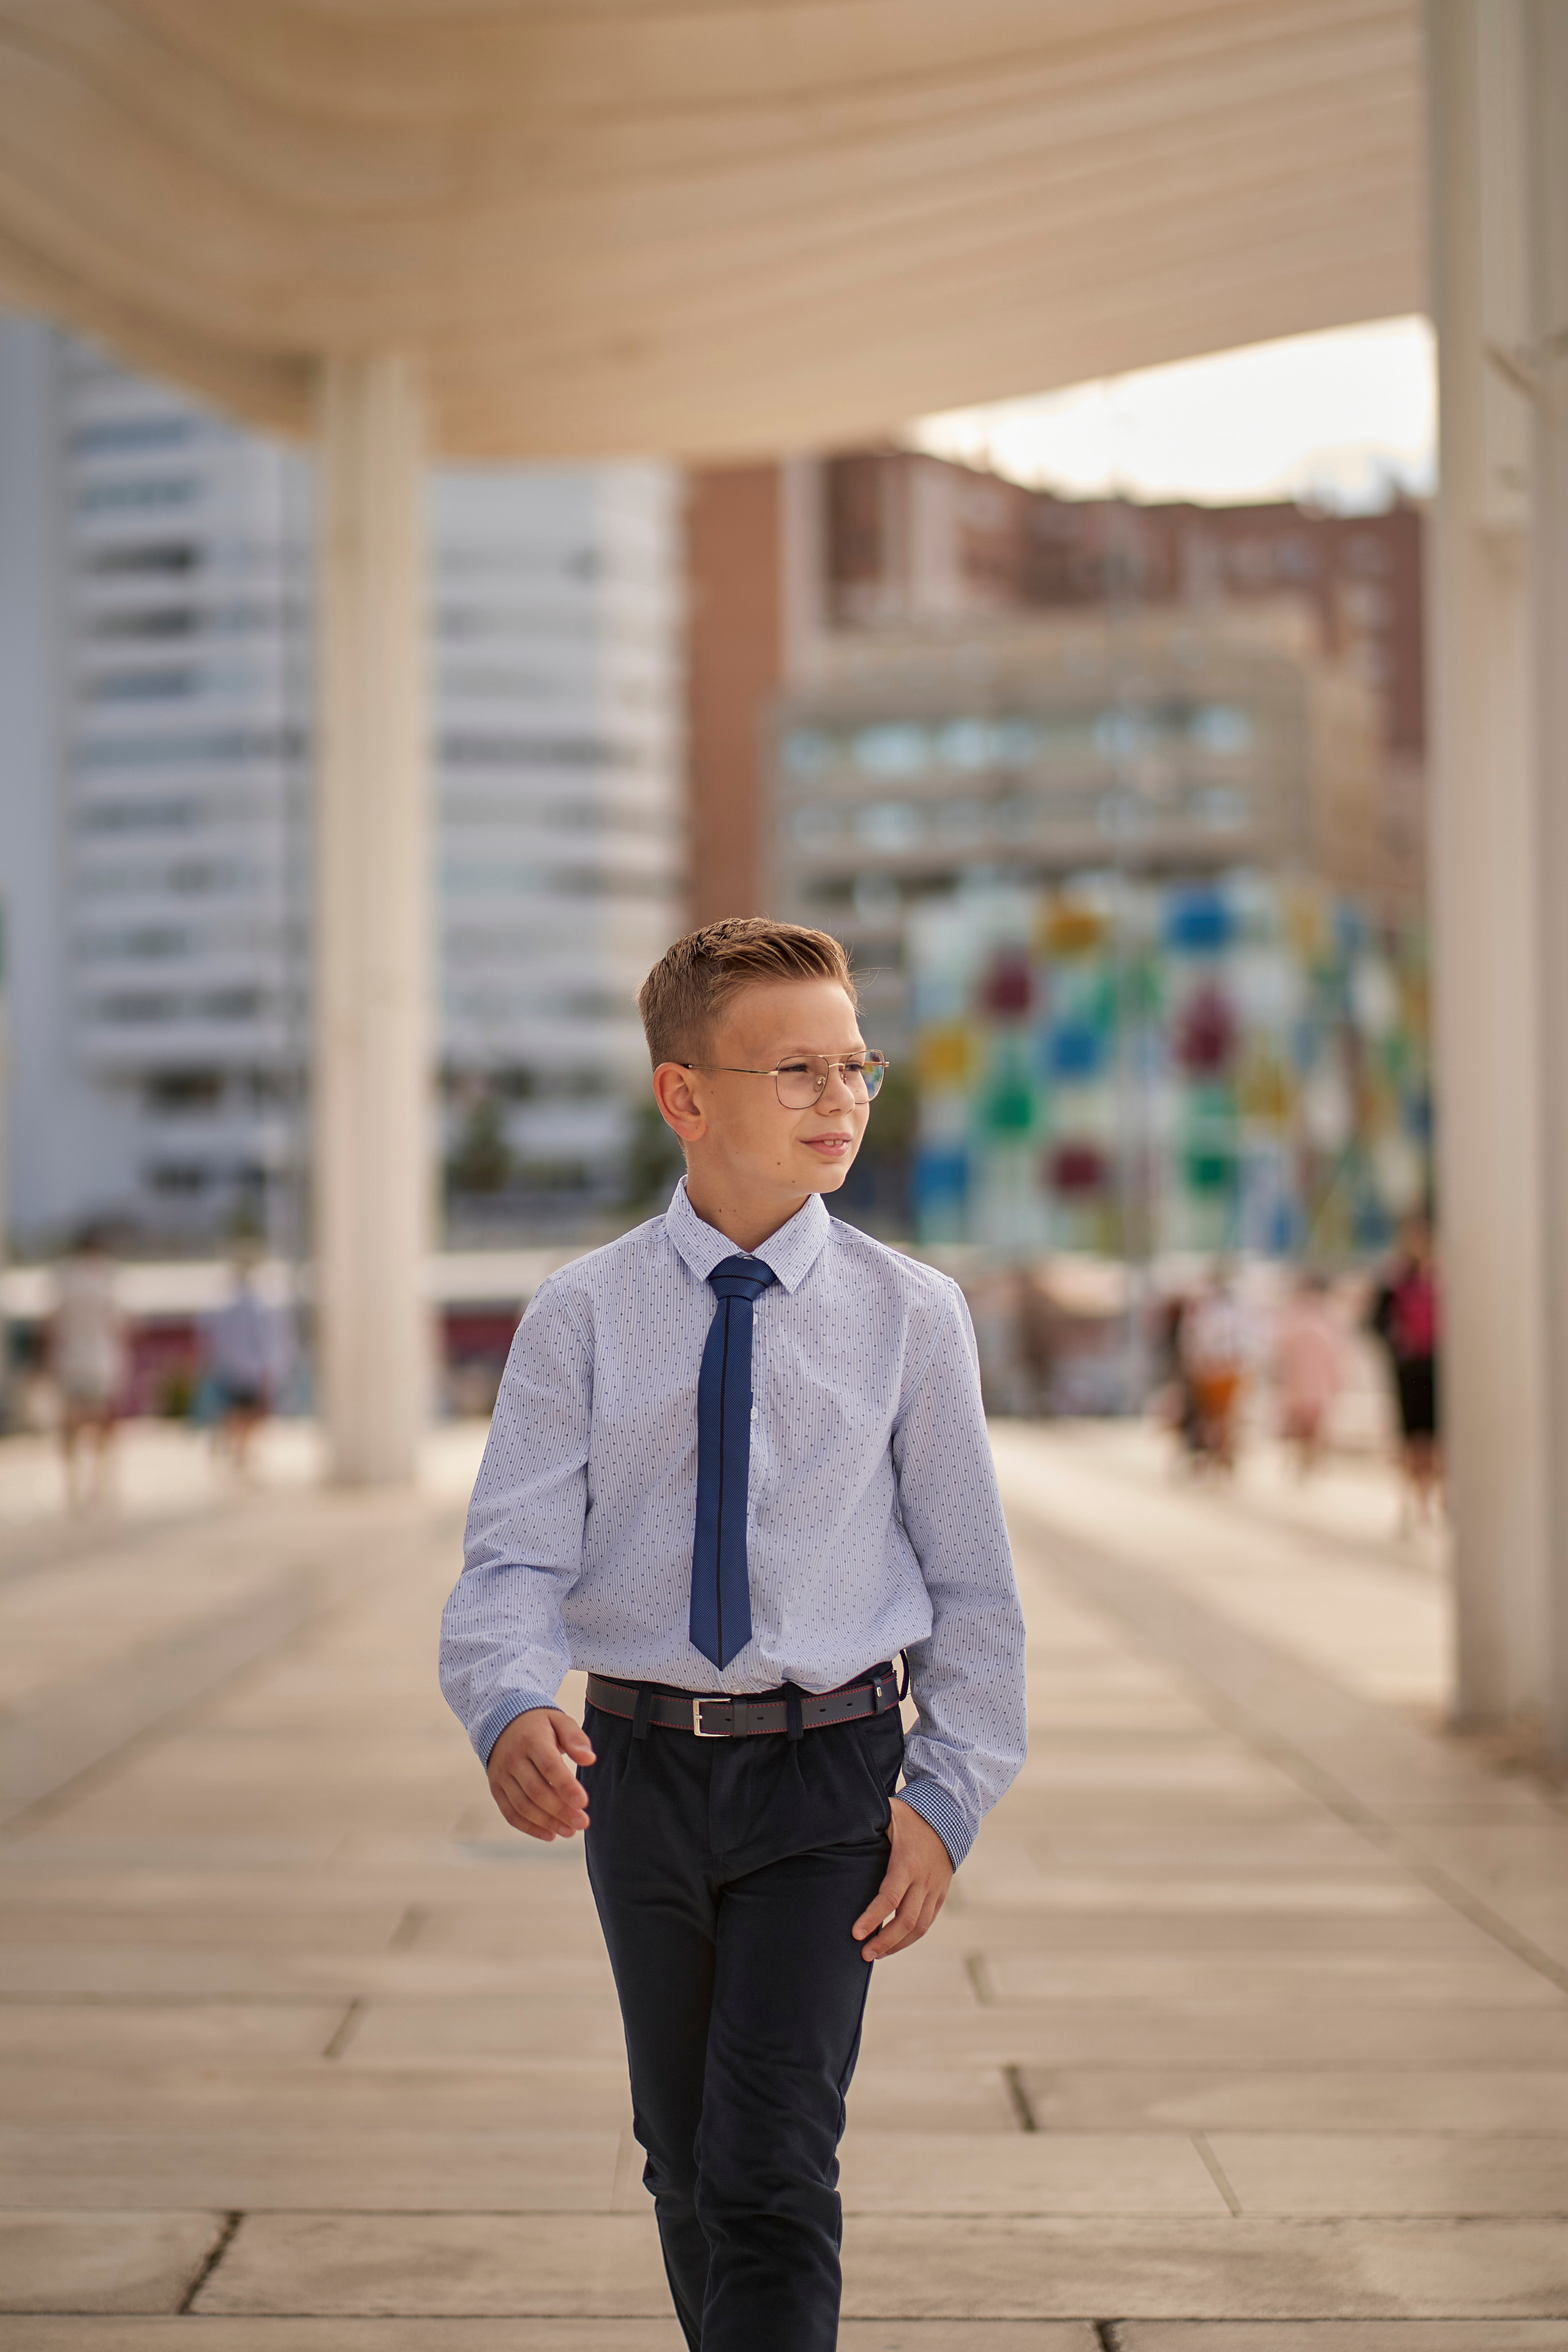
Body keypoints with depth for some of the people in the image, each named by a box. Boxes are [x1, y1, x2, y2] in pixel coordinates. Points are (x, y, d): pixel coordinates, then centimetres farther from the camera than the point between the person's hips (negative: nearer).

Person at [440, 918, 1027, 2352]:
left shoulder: (910, 1315, -3)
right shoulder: (583, 1318, -3)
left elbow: (970, 1580, 1)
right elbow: (516, 1556, -9)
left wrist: (950, 1800, -5)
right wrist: (511, 1712, -29)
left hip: (828, 1765, -2)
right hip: (642, 1762, 2)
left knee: (771, 2169, -10)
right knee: (684, 2161, 17)